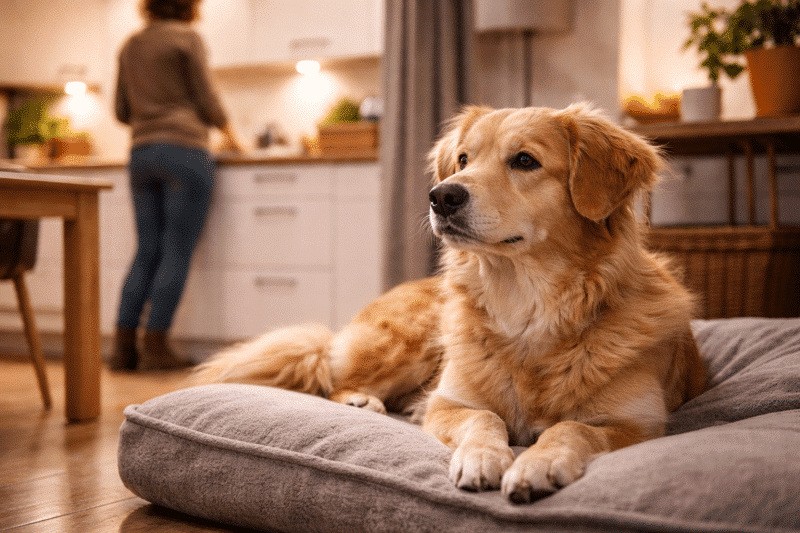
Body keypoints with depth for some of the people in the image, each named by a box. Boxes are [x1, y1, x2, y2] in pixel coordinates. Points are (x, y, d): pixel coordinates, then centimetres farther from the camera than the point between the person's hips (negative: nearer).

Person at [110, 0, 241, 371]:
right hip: (184, 151, -6)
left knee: (147, 251, 8)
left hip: (141, 155, 6)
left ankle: (123, 347, 3)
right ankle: (155, 346, -5)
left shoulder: (130, 46, 16)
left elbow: (122, 110, 18)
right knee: (177, 251, -4)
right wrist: (228, 133, 15)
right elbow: (206, 98, -1)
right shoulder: (187, 38, -2)